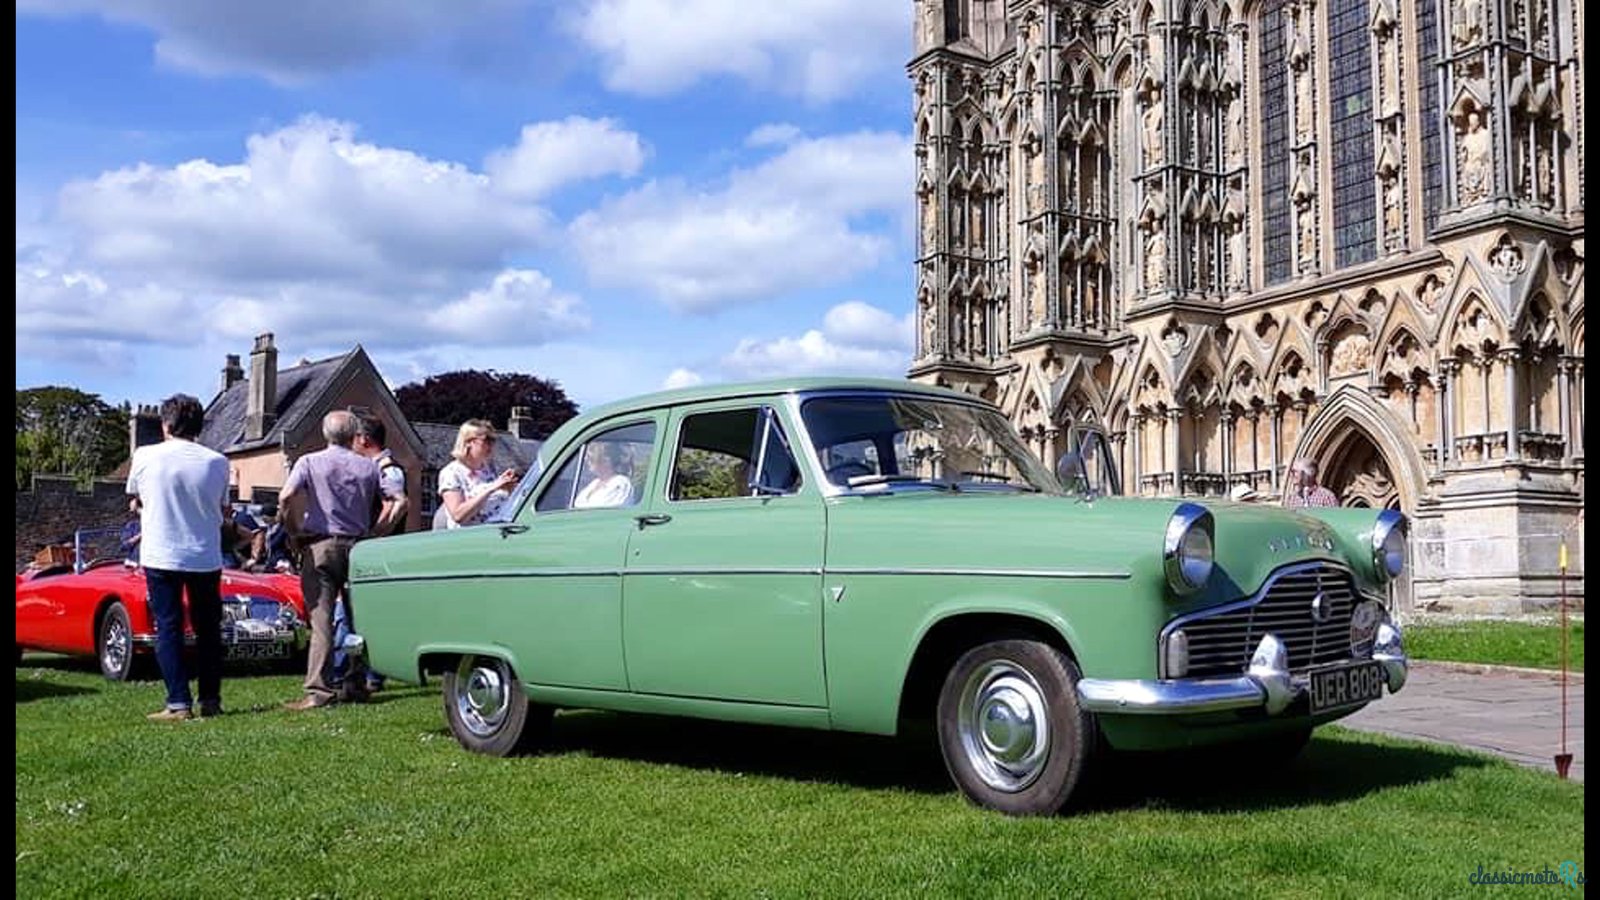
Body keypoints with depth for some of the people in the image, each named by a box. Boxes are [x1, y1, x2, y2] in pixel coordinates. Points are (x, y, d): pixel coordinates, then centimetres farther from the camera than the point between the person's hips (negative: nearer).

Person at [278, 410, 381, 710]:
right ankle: (356, 685, 15)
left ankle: (318, 690, -11)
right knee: (359, 618, 11)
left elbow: (286, 497, -13)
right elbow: (378, 510, 9)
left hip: (320, 545, -2)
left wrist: (293, 530, -1)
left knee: (321, 619, -6)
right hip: (357, 546, 2)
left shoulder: (309, 462, 1)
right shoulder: (369, 467, 9)